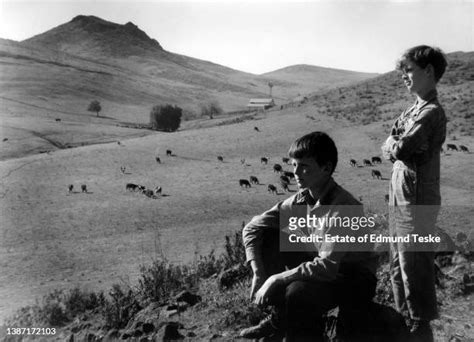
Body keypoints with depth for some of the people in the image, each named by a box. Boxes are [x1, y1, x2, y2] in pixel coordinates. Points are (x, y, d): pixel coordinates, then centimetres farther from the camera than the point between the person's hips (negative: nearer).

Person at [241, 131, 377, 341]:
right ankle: (279, 318, 2)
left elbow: (327, 267, -35)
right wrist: (258, 274, -14)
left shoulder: (345, 208, -28)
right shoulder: (301, 199, -8)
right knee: (267, 238, -7)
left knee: (298, 292, -35)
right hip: (319, 267, 7)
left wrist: (276, 279, -29)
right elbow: (253, 228, -3)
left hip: (355, 283, -7)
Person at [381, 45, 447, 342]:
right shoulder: (414, 110, 13)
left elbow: (399, 149, -26)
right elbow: (389, 148, 8)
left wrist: (394, 144, -6)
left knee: (416, 271, 1)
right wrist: (397, 145, -11)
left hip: (417, 203, -9)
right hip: (401, 201, 9)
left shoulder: (431, 112, -16)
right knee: (399, 269, 19)